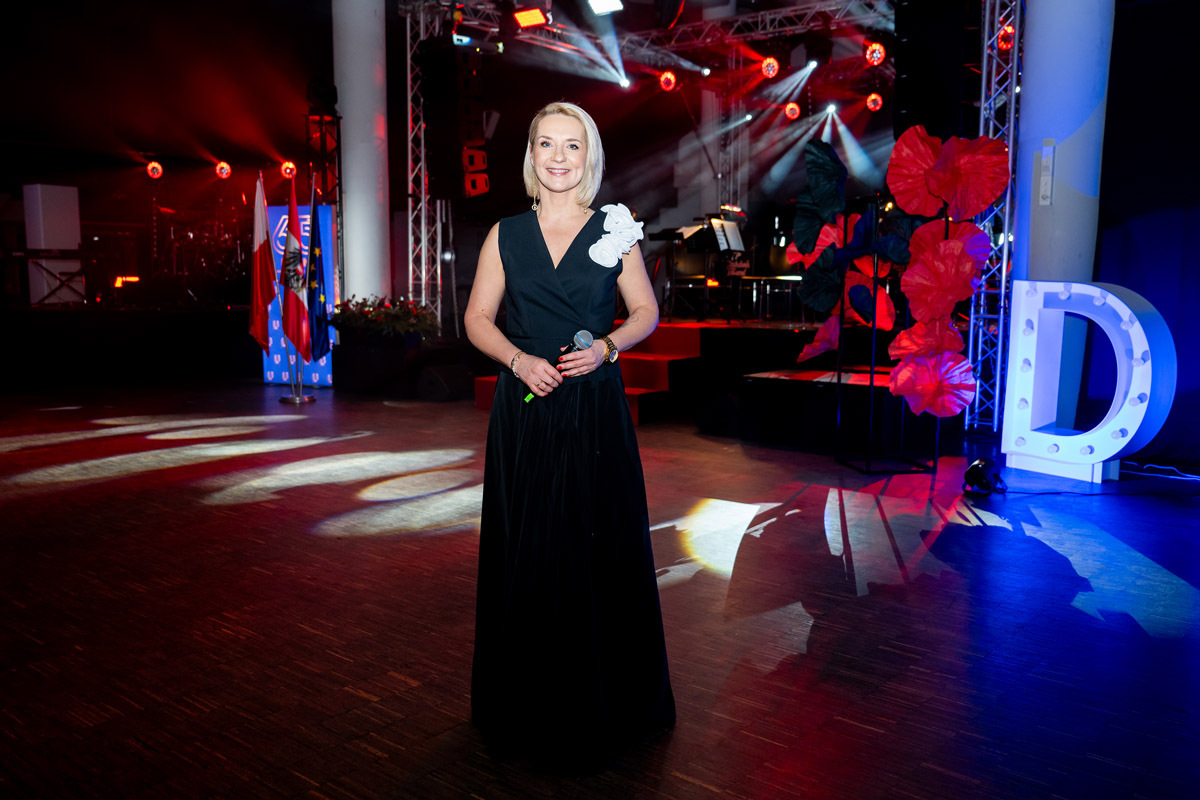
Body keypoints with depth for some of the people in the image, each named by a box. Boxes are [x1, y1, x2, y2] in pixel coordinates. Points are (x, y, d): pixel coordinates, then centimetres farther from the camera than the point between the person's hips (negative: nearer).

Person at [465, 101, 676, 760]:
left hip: (595, 409, -1)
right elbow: (478, 319, 8)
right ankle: (528, 701, 24)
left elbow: (646, 313, 8)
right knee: (524, 548, 6)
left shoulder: (615, 231, 4)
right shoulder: (505, 235, 6)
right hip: (524, 410, 1)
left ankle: (602, 701, 22)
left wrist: (605, 347, -11)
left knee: (599, 545, 3)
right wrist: (519, 359, -11)